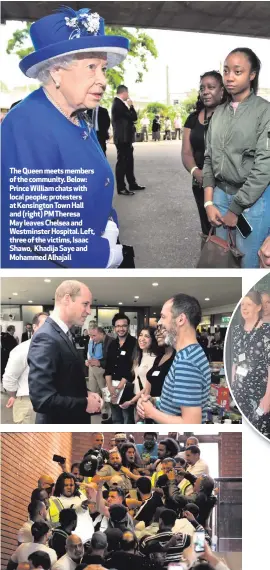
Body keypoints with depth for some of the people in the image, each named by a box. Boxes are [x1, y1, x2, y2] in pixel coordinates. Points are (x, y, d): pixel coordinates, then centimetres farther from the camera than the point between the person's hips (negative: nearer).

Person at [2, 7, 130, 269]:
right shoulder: (27, 126, -22)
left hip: (82, 265, 8)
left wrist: (110, 225, -4)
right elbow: (34, 227, -27)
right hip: (38, 266, -8)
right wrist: (104, 254, -18)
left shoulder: (80, 121, 5)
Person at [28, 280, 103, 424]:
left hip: (71, 422, 9)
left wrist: (86, 395, 1)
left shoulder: (64, 335, 9)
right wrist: (85, 404, -17)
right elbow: (42, 399, -29)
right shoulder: (46, 338, -21)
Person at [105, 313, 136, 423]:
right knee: (116, 420, 13)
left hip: (126, 387, -6)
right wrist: (110, 386, -7)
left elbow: (130, 367, -12)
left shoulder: (134, 343, -7)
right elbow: (108, 367, 7)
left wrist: (119, 387, -13)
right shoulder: (112, 345, 12)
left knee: (127, 420, -3)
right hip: (113, 387, 6)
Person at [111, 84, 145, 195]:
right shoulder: (118, 104, -18)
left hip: (125, 138, 10)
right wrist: (130, 106, -5)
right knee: (122, 162, -5)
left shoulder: (119, 103, 14)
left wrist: (129, 106, 5)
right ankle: (121, 188, -1)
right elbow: (133, 117, -19)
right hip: (122, 138, -10)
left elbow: (130, 117, 18)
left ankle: (132, 184, 24)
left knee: (128, 161, 16)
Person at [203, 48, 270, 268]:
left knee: (248, 264, -1)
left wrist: (236, 209, -12)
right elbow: (209, 158, 12)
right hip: (221, 194, 5)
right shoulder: (219, 113, 10)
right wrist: (209, 202, 0)